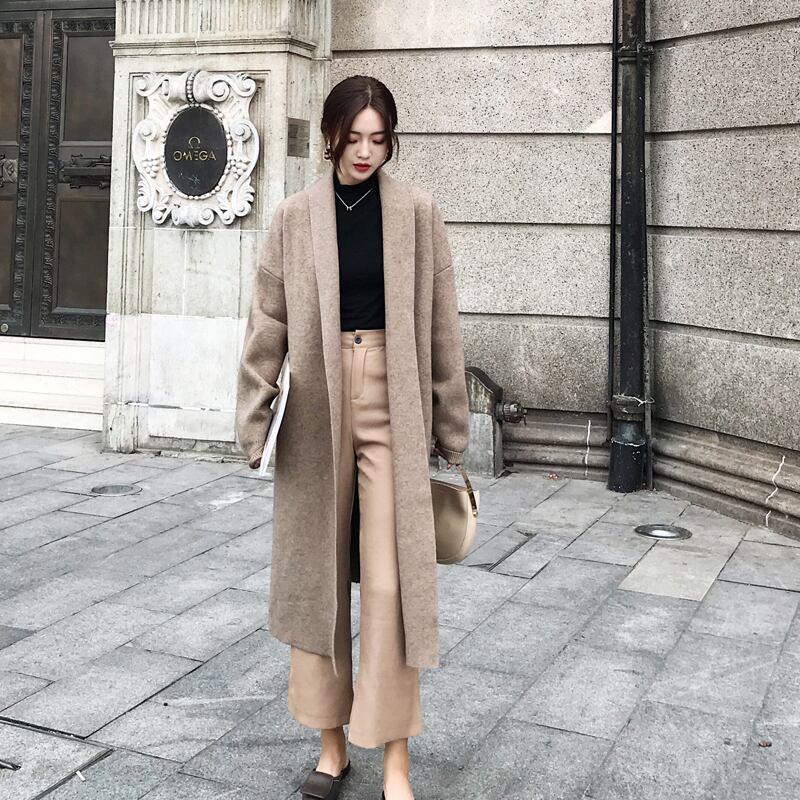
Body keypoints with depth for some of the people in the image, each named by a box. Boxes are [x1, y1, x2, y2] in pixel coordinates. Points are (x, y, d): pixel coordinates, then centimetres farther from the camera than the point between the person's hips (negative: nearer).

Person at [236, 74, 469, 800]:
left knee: (391, 580, -5)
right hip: (317, 409, 2)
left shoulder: (416, 211, 0)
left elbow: (441, 324, 3)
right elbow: (268, 324, 4)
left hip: (392, 406, -2)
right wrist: (253, 420, 0)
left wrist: (450, 425, 4)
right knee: (318, 574, 8)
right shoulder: (296, 217, 3)